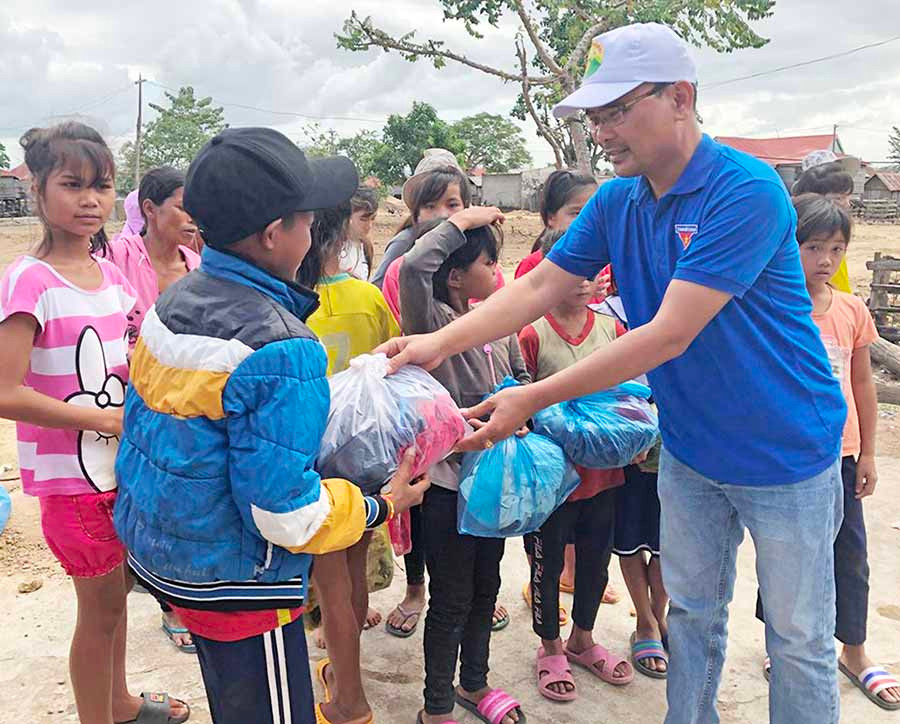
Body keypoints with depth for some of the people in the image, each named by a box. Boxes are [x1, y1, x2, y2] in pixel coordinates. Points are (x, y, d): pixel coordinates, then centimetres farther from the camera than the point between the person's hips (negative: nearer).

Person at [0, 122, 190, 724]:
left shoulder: (112, 274, 5)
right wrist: (109, 419, -20)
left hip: (123, 464, 7)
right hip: (72, 475, -7)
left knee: (116, 592, 22)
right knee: (101, 606, 8)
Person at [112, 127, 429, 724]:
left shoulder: (172, 302, -1)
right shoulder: (280, 349, -28)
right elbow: (287, 515, -26)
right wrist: (384, 505, -12)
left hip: (151, 547, 9)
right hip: (234, 582, -8)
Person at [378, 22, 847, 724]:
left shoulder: (747, 192, -26)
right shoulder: (617, 202, -2)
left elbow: (669, 335, -30)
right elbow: (538, 287, -3)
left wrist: (532, 399, -28)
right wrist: (440, 342, -17)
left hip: (786, 455, -6)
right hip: (690, 451, 6)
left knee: (799, 639, 11)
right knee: (692, 612, 21)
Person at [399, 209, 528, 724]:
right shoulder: (431, 322, -15)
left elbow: (522, 379, 16)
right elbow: (414, 266, -34)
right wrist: (461, 221, -21)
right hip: (448, 476, -7)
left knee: (486, 586, 21)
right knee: (451, 599, 5)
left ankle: (474, 682, 42)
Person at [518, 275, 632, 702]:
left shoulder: (611, 328, 2)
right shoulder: (533, 334, -13)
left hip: (603, 471, 5)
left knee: (596, 559, 19)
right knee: (547, 563, 12)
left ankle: (582, 639, 42)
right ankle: (550, 648, 34)